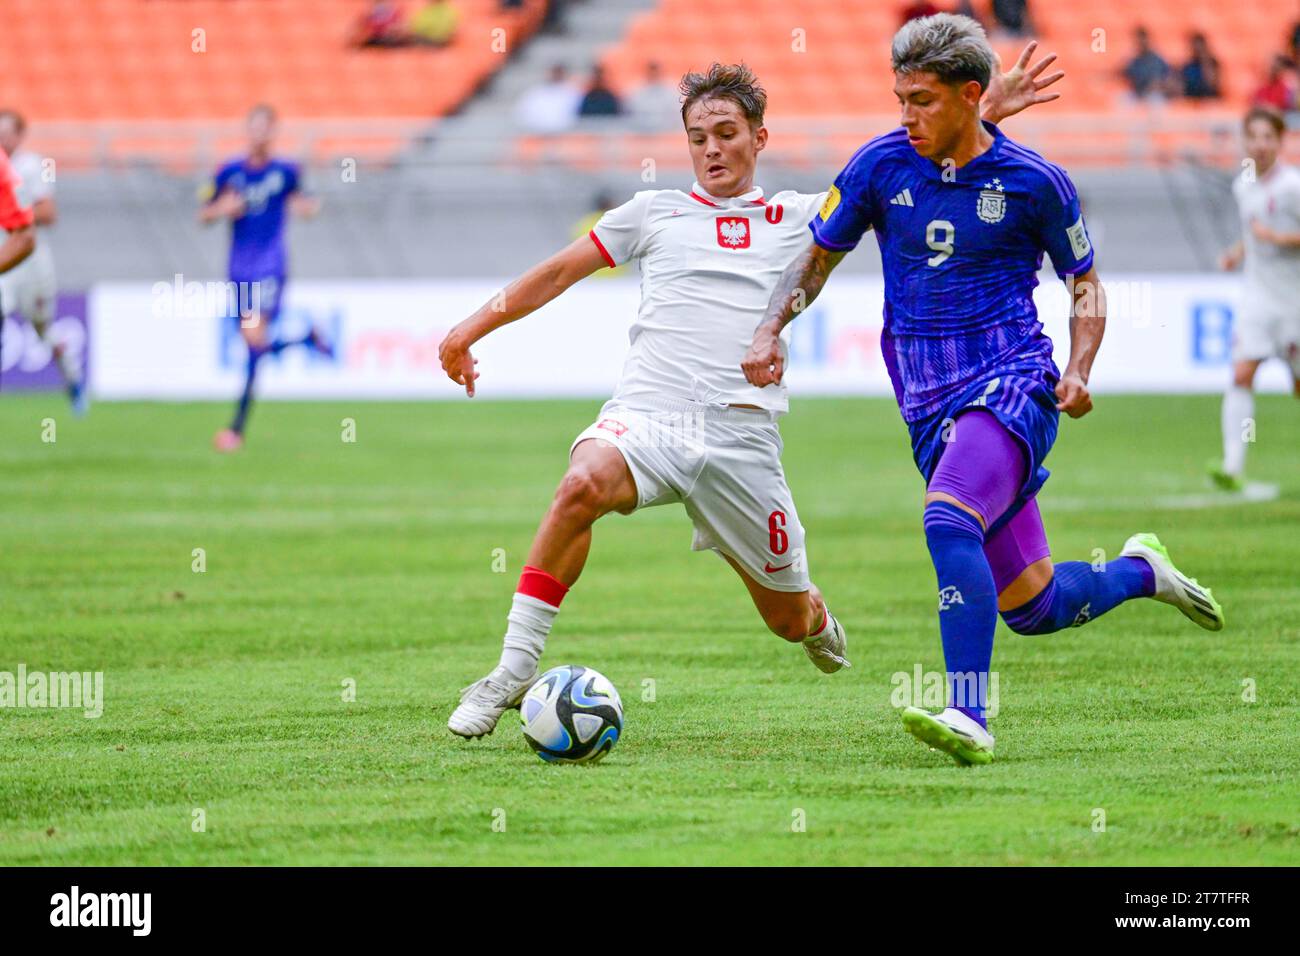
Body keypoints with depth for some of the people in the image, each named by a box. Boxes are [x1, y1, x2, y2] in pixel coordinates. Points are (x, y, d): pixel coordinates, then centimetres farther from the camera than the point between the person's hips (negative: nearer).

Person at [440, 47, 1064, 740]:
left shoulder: (798, 219, 17)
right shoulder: (653, 213, 18)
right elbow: (557, 273, 22)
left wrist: (988, 112, 10)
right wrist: (471, 329, 16)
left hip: (742, 434, 1)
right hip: (646, 415, -1)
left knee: (788, 619, 6)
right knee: (584, 483, -36)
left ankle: (816, 622, 48)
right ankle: (513, 671, -31)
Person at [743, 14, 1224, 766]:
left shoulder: (1033, 182, -4)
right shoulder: (880, 166, 3)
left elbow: (1086, 286, 8)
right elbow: (817, 258, 14)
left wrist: (1079, 372, -9)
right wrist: (772, 328, -4)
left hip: (1013, 386, -4)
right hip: (931, 411, 4)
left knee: (948, 521, -33)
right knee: (1031, 608, 6)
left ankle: (969, 718, -34)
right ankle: (1139, 571, 38)